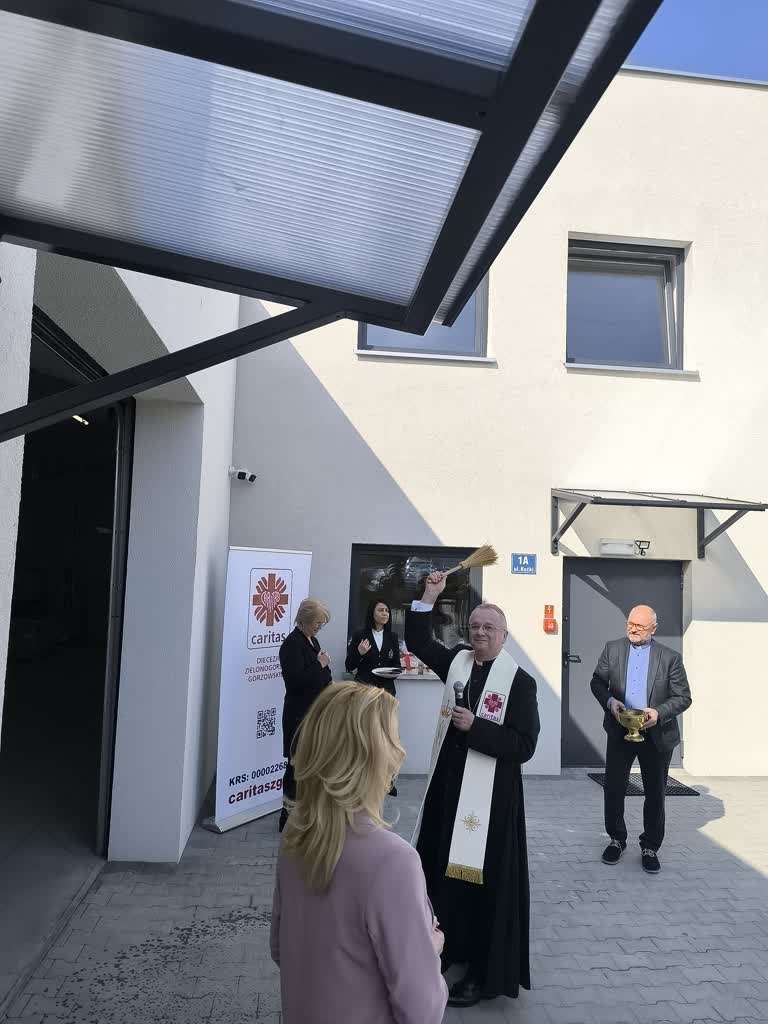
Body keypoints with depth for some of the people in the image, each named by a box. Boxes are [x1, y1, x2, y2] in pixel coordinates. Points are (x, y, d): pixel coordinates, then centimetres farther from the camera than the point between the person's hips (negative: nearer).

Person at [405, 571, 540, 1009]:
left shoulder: (520, 682, -14)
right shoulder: (458, 660, 2)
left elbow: (523, 745, -17)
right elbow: (419, 642, 8)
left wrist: (473, 726, -23)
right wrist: (429, 598, -6)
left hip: (491, 795, -6)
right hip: (449, 786, 6)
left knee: (483, 882, 4)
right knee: (442, 871, 18)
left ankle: (486, 973, 21)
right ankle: (448, 947, 39)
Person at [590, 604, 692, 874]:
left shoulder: (670, 657, -4)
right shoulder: (612, 649, 1)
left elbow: (683, 697, -4)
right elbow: (597, 681, 4)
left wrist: (659, 713, -20)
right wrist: (609, 701, -16)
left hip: (657, 735, -1)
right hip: (619, 731, 1)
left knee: (655, 793, 11)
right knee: (613, 788, 7)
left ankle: (650, 848, 28)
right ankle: (617, 840, 28)